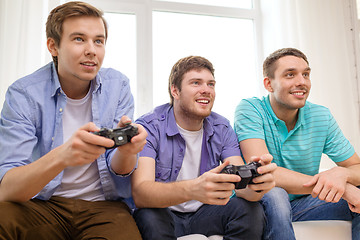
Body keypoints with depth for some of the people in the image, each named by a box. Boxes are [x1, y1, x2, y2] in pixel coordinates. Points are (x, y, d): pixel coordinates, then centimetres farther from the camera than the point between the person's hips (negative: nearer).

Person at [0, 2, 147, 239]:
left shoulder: (117, 86, -2)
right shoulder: (24, 93, -9)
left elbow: (119, 171, -4)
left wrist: (126, 150, -29)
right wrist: (62, 156, -40)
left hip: (104, 205, 0)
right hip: (43, 205, 0)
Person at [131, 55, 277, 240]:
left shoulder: (221, 129, -1)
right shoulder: (149, 127, -15)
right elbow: (139, 193, -30)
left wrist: (256, 184, -39)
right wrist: (192, 189, -50)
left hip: (204, 214, 4)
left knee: (251, 210, -22)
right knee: (150, 216, -36)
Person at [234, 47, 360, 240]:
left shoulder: (321, 117, -3)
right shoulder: (249, 110, -17)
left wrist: (340, 174, -29)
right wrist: (343, 188, -30)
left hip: (302, 204, 4)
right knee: (273, 195, -35)